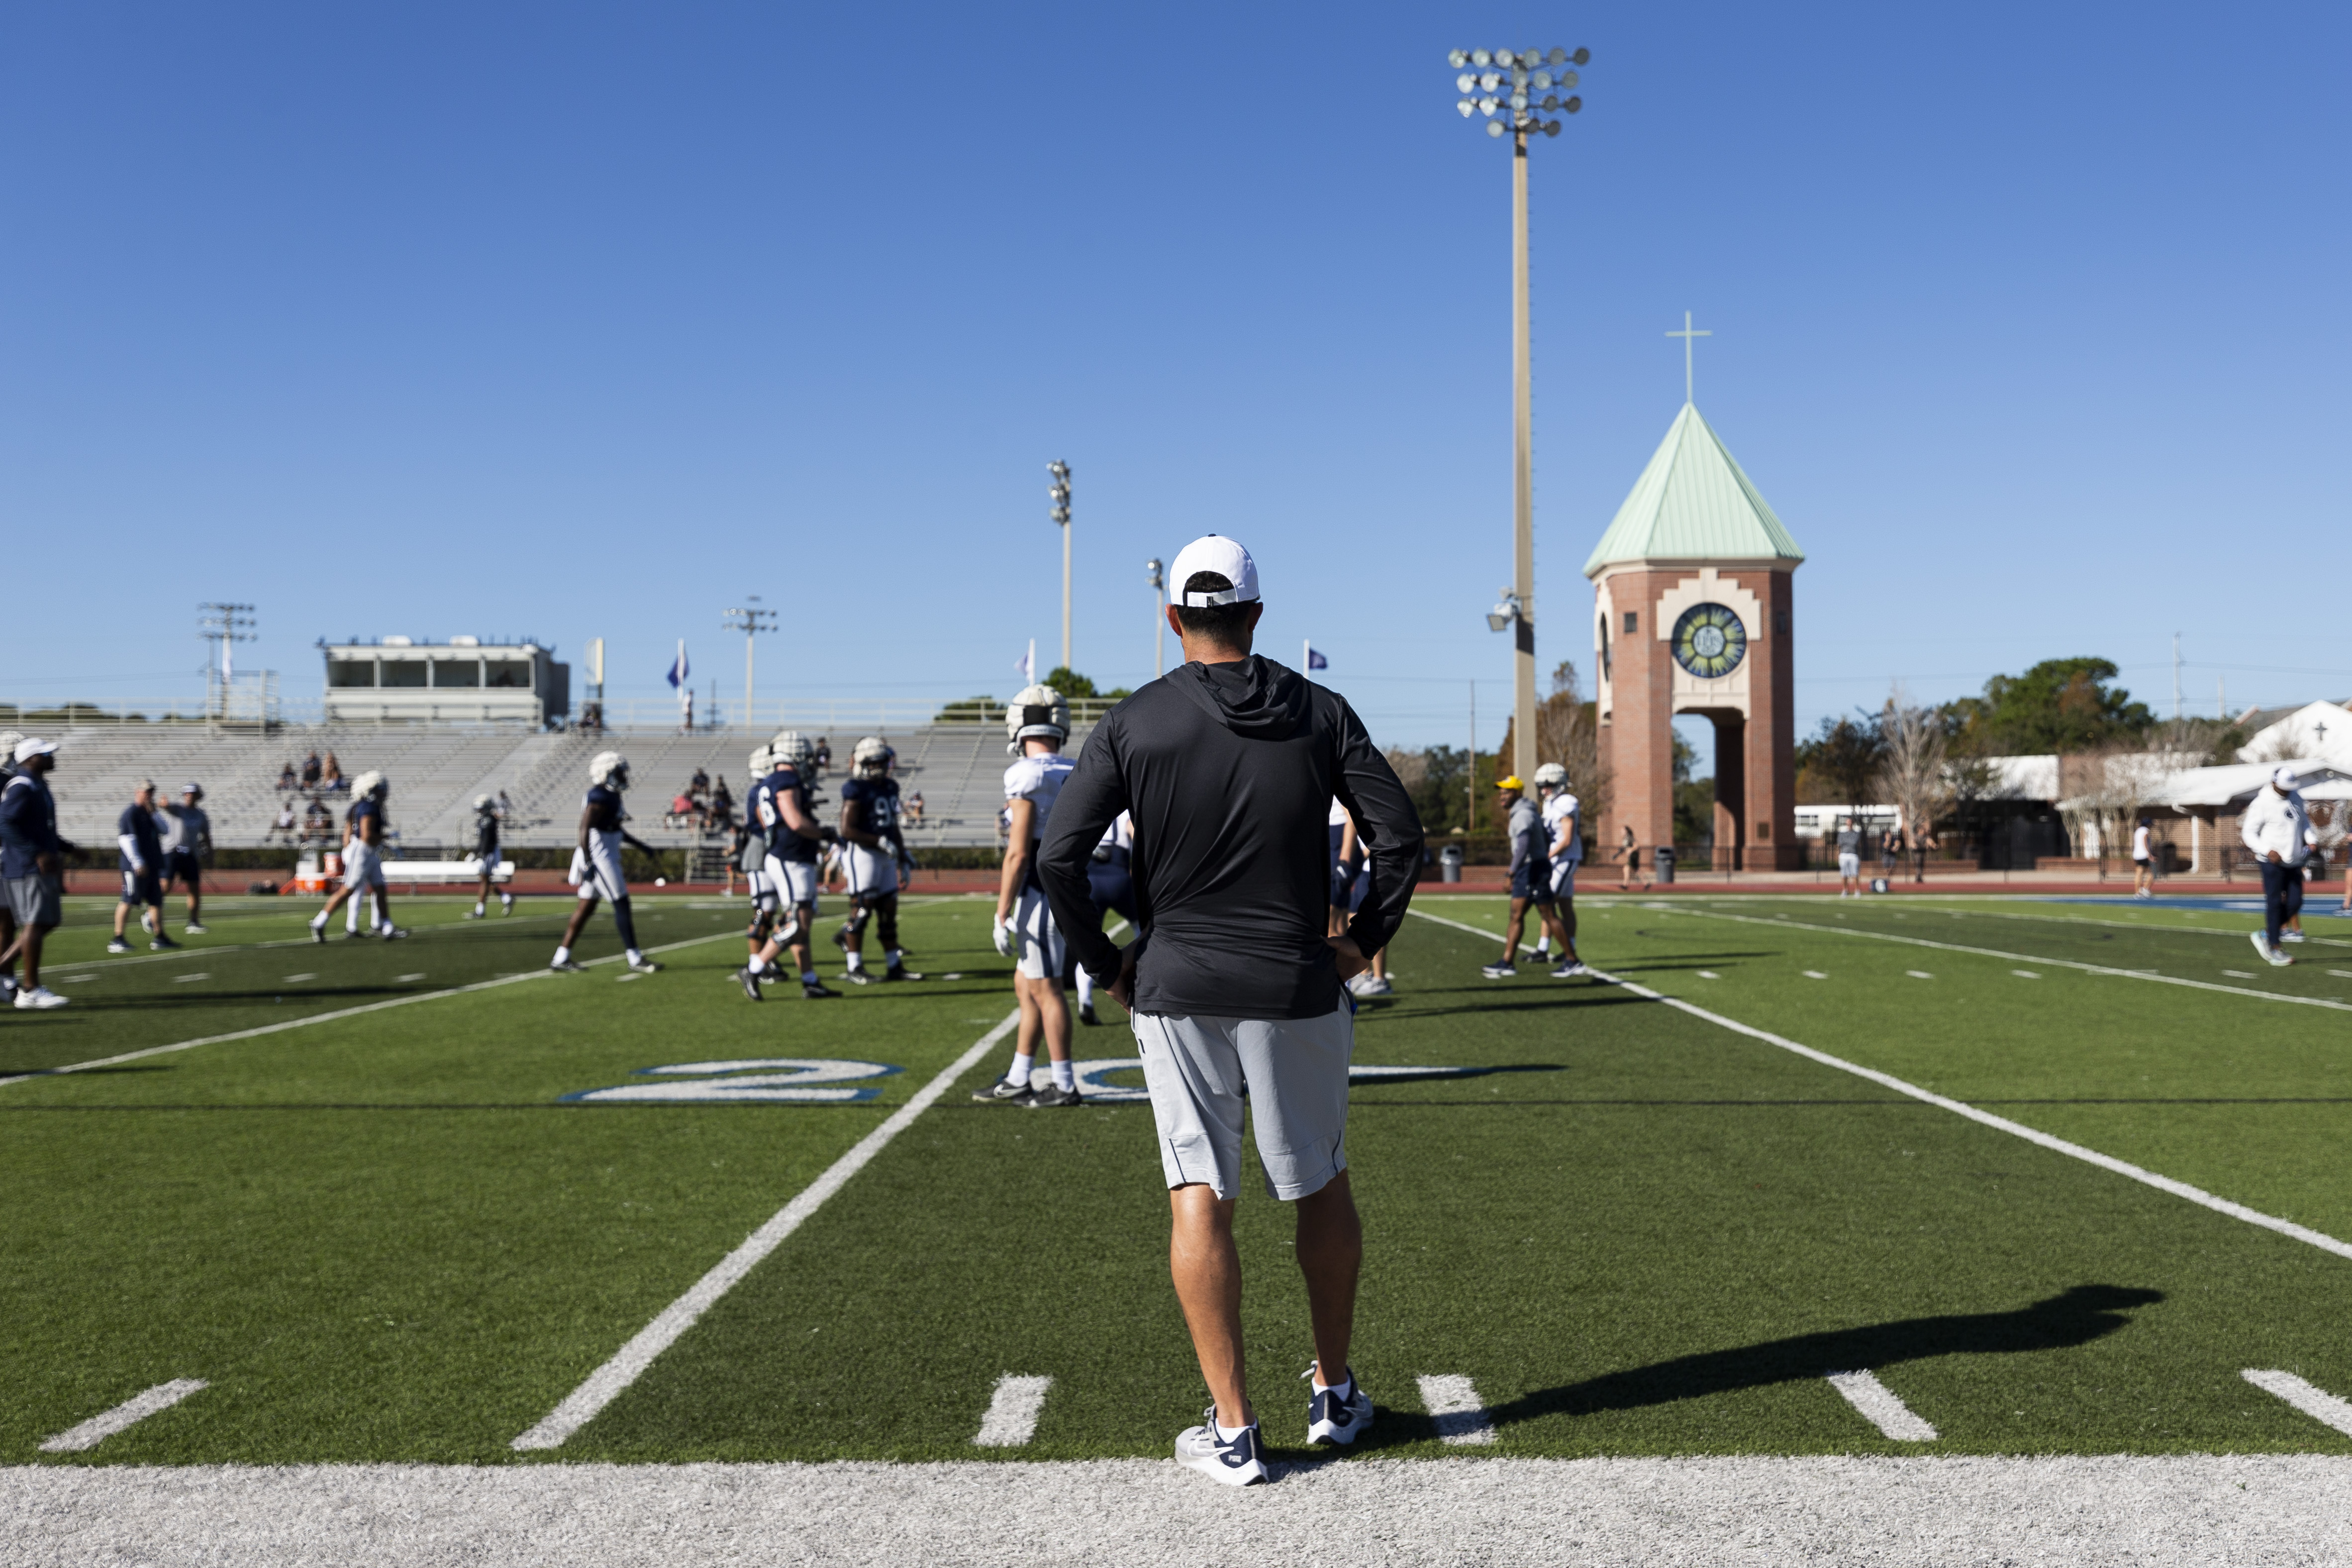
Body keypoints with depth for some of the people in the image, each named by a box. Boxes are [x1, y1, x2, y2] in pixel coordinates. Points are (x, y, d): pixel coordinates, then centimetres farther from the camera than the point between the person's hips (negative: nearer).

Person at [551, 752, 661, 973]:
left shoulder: (611, 797, 14)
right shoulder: (600, 798, -17)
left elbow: (617, 830, 26)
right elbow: (585, 829, -23)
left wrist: (641, 845, 26)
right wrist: (588, 863, -27)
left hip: (606, 856, 10)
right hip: (600, 858, -10)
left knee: (586, 908, 12)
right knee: (622, 905, -5)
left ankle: (561, 958, 16)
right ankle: (635, 959, 0)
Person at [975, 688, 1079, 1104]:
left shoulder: (1027, 777, -15)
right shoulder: (1076, 774, 8)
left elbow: (1018, 855, -18)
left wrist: (1001, 917, -13)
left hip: (1039, 896, -8)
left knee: (1046, 990, 0)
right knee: (1026, 987, 16)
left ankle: (1064, 1086, 5)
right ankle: (1016, 1081, 22)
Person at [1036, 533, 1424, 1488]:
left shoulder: (1135, 722, -3)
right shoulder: (1319, 713, 0)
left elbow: (1057, 856, -8)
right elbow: (1399, 836, -3)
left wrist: (1106, 963, 3)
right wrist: (1366, 941, 9)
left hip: (1178, 989, -1)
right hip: (1298, 989, 1)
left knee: (1199, 1201, 3)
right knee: (1320, 1188, 16)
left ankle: (1233, 1430, 4)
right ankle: (1333, 1395, 28)